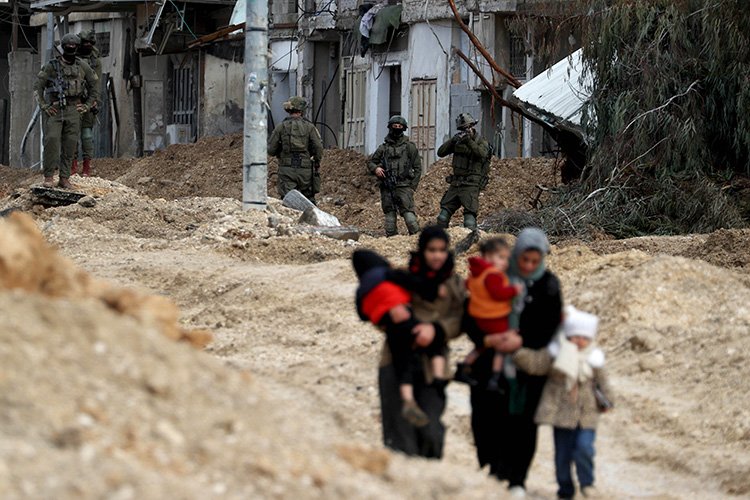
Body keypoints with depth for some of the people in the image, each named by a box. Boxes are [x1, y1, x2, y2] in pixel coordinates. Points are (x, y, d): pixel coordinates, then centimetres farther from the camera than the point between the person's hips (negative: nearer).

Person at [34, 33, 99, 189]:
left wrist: (88, 105, 9)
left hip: (73, 111, 2)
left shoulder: (82, 66, 6)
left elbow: (95, 85, 16)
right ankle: (49, 176, -10)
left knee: (69, 146, 0)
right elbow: (38, 86, 1)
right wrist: (44, 106, -6)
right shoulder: (51, 66, 0)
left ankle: (64, 178, 6)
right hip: (54, 110, -2)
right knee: (52, 140, -14)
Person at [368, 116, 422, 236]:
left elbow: (418, 168, 6)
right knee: (389, 215, 5)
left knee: (408, 212, -15)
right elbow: (370, 162, 19)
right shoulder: (383, 148, 13)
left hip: (403, 186, -4)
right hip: (387, 188, 4)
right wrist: (375, 168, -5)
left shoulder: (409, 147, 6)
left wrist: (413, 186, -2)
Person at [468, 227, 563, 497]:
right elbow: (469, 317, 0)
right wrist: (486, 339, -17)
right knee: (487, 420, -4)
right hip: (490, 363, 1)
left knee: (522, 423, -3)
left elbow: (549, 328, -5)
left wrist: (521, 340, -21)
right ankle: (492, 473, 8)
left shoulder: (548, 285, 0)